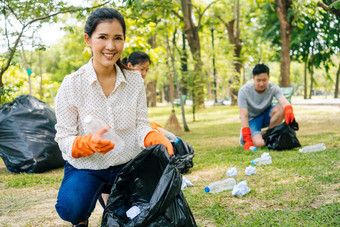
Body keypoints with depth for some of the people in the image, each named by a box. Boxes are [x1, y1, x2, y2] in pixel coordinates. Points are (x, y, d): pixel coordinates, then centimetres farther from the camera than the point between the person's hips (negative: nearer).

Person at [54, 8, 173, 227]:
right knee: (71, 208, -32)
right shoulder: (72, 85, -11)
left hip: (127, 166, 4)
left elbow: (141, 126, -1)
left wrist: (157, 139, -25)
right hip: (86, 168, -3)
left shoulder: (135, 80, -2)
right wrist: (90, 143, -31)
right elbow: (65, 140, -9)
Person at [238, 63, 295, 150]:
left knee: (281, 108, -29)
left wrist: (288, 110, -62)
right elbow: (244, 115, -27)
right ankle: (244, 136, 5)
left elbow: (283, 100, -36)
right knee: (259, 143, -31)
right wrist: (247, 139, -34)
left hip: (266, 115, 4)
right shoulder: (244, 90, -24)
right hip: (252, 119, -3)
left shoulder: (273, 87, -18)